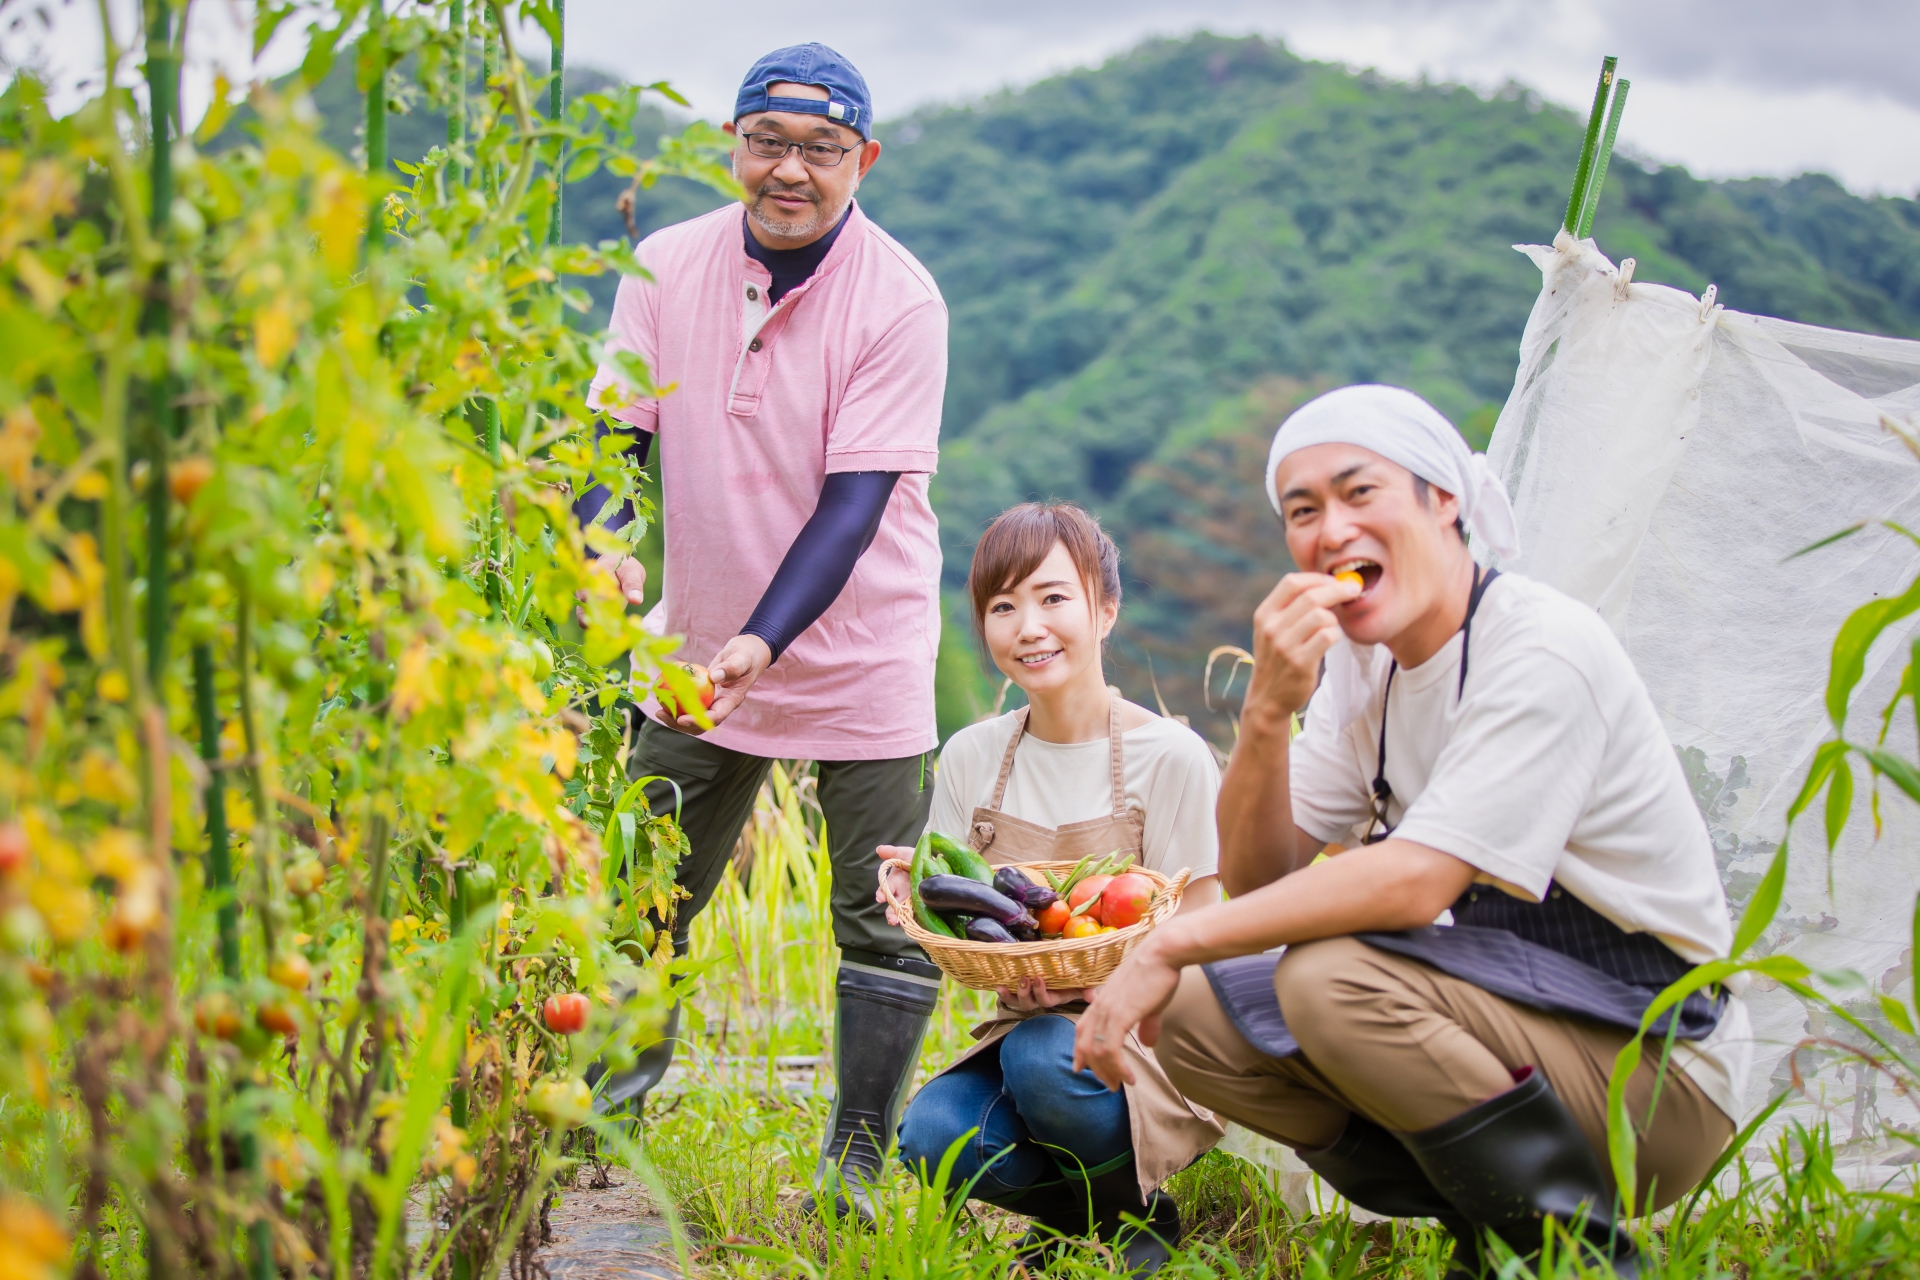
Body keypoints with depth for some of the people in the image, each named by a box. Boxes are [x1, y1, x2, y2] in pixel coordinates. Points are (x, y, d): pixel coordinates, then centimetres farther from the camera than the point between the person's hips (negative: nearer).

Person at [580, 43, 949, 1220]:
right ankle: (625, 1081, 34)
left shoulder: (902, 300, -15)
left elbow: (855, 499, -20)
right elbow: (616, 429, -1)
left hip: (863, 655, -3)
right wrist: (605, 545, -22)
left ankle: (857, 1159, 14)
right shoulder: (668, 266, -3)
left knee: (881, 920, -1)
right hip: (701, 641, 4)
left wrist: (764, 643, -31)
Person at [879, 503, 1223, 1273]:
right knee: (931, 1134, -27)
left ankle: (1137, 1212, -3)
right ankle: (1078, 1209, 4)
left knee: (1045, 1059, -36)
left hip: (1148, 1035, -3)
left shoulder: (1169, 757, -9)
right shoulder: (971, 758, 4)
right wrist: (919, 895, -15)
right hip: (1027, 1022, 4)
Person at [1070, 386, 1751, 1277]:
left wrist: (1171, 944, -23)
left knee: (1331, 977, -29)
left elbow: (1416, 880, -28)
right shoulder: (1365, 661, 6)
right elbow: (1259, 880, 0)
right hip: (1509, 1009, 8)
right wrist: (1267, 711, -18)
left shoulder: (1541, 651, -19)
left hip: (1664, 1072, -8)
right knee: (1196, 1016, -5)